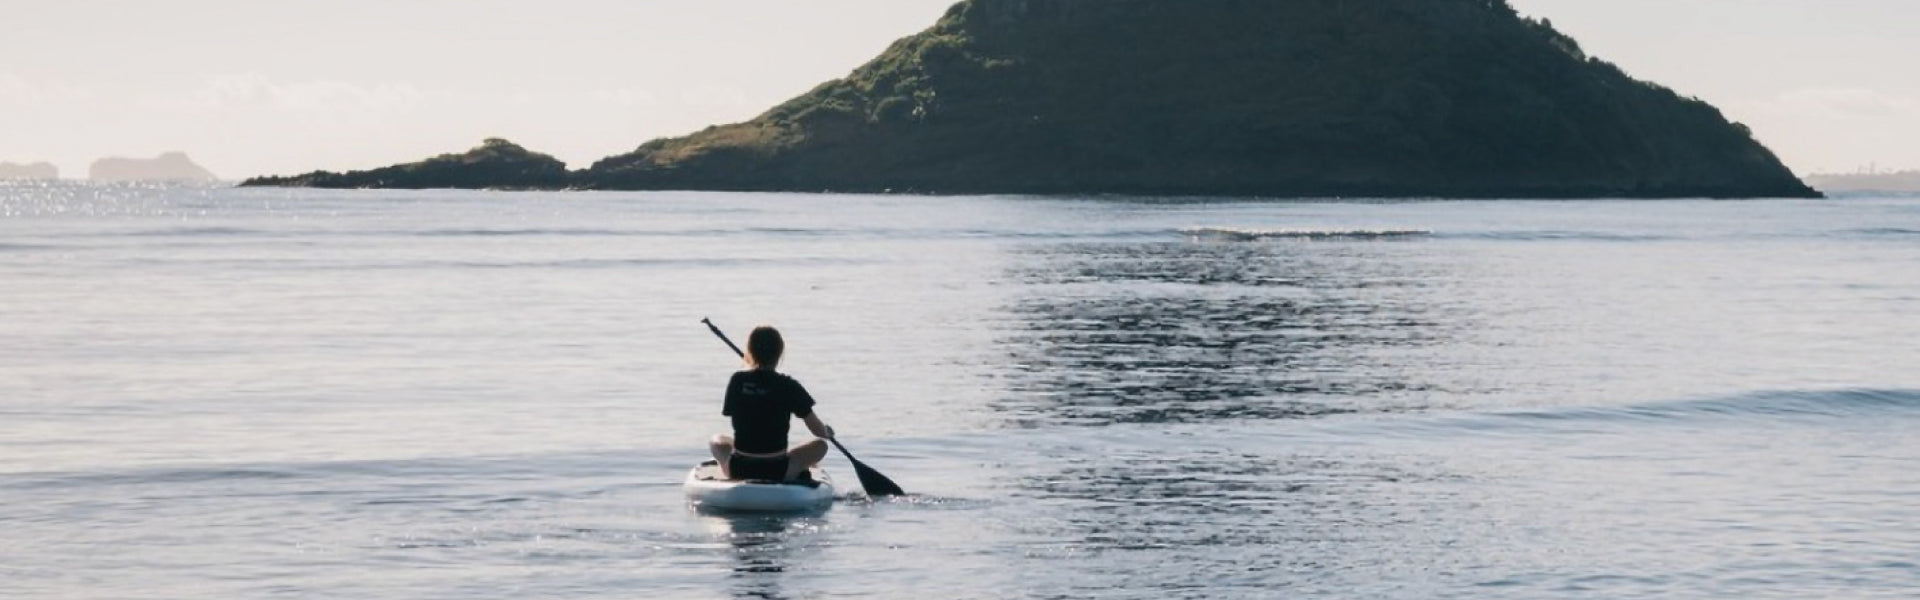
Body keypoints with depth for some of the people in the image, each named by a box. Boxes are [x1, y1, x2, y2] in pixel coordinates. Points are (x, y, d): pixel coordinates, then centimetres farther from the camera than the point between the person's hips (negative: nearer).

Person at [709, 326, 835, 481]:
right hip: (777, 472, -3)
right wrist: (827, 431, 21)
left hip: (738, 470, 3)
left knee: (717, 440, 35)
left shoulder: (737, 381, -4)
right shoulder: (789, 386, -10)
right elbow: (819, 431, -5)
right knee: (820, 445, 22)